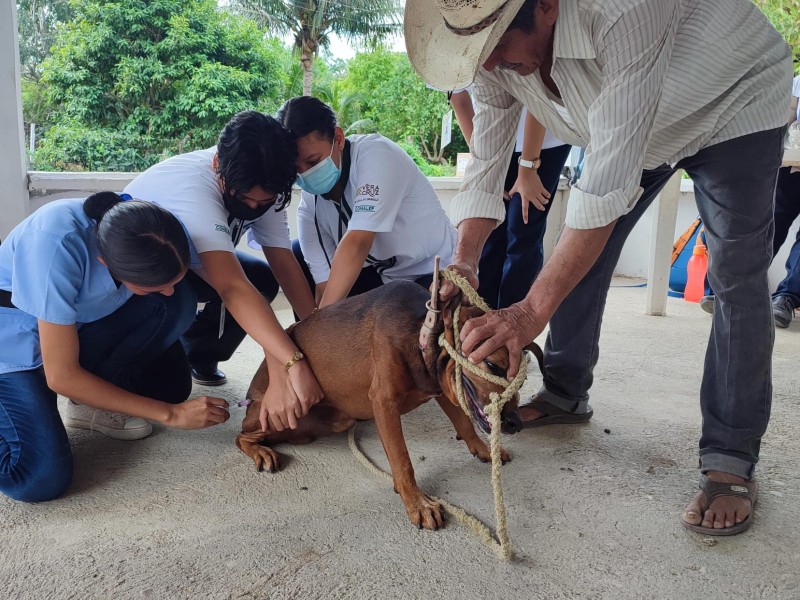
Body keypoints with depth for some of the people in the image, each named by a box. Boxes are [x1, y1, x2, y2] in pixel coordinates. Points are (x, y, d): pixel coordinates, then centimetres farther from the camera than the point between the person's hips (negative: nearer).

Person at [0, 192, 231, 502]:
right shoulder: (56, 245, -38)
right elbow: (61, 376, -32)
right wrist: (172, 413, -28)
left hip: (80, 328, 5)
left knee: (178, 304, -21)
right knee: (42, 479, -27)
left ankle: (92, 401, -4)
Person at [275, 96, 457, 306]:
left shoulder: (375, 155, -25)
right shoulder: (309, 204, -8)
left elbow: (357, 244, -35)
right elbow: (325, 284, -9)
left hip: (436, 272, -6)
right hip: (382, 279, 6)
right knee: (299, 257, -2)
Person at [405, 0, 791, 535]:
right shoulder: (495, 53, -21)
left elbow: (609, 180, -47)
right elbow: (486, 165, -14)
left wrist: (533, 310, -49)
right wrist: (464, 261, -27)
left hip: (735, 104, -6)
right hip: (626, 128, 7)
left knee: (736, 283, -15)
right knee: (578, 252, 1)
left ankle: (731, 461, -7)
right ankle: (566, 396, 19)